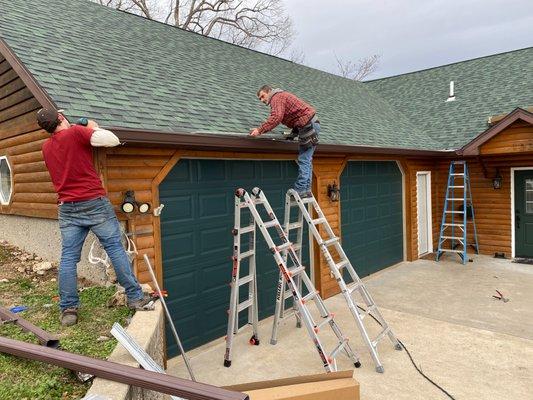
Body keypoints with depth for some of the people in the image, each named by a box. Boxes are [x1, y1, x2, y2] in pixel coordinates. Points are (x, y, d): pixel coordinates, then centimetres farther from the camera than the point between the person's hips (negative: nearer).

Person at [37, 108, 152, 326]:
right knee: (115, 248, 1)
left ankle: (68, 309, 10)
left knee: (68, 257, 7)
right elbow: (113, 140, -15)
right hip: (94, 203, -5)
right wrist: (94, 128, 4)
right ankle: (135, 297, 7)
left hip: (67, 208, 6)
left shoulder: (46, 147, 12)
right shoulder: (76, 132, -7)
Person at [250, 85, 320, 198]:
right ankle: (306, 190, 8)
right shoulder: (283, 96, 25)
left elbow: (276, 117, -23)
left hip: (308, 125, -10)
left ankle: (301, 190, -11)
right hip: (312, 124, 10)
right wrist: (294, 133, 17)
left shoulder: (277, 97, -6)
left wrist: (260, 130, -26)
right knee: (306, 160, 8)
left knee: (304, 160, -11)